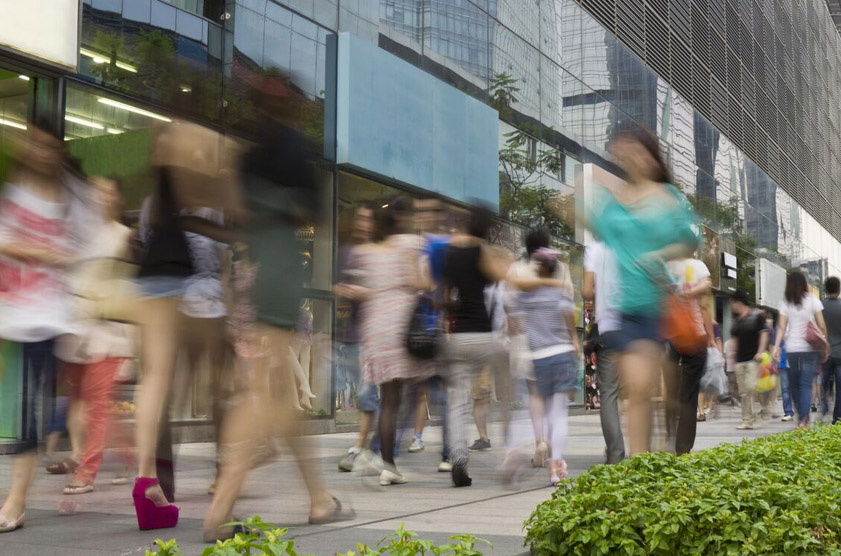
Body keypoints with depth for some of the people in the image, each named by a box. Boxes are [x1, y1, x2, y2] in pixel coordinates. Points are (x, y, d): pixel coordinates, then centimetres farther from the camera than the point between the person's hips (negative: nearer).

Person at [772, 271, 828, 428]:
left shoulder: (786, 305, 5)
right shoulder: (813, 301, 1)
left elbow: (781, 327, -3)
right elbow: (822, 325, -2)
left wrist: (777, 346, -5)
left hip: (792, 349, 1)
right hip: (810, 349, -1)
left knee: (794, 384, 14)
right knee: (806, 384, -4)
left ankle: (801, 415, 19)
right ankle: (804, 418, -18)